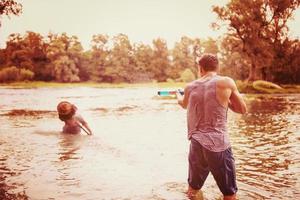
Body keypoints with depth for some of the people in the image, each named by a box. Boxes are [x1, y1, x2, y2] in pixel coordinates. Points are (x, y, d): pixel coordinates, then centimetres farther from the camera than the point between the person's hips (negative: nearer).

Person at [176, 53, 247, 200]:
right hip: (218, 145, -4)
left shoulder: (190, 87, 6)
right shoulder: (226, 82, -5)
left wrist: (178, 95, 50)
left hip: (196, 144, 4)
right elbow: (242, 109, 5)